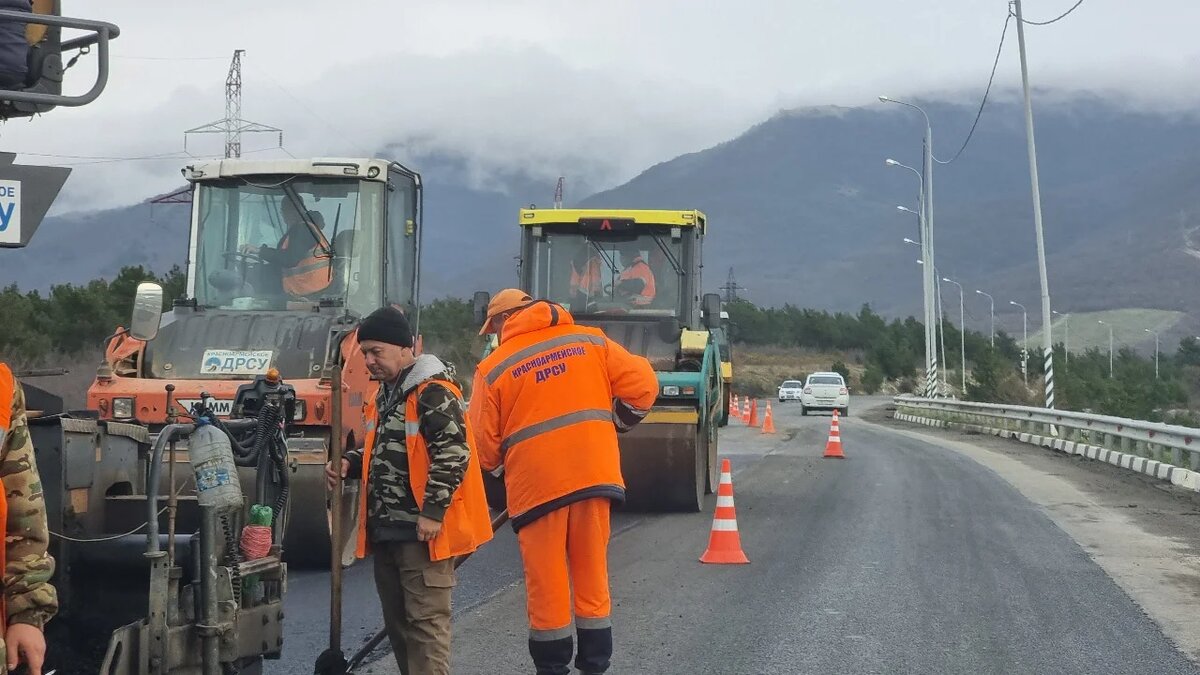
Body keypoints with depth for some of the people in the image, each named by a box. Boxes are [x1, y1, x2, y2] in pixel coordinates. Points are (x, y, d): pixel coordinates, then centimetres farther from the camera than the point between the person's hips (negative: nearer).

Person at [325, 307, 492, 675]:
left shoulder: (433, 392, -13)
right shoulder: (385, 395, 17)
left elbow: (453, 454, -19)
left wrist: (433, 511, -22)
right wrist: (351, 463, 10)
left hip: (421, 531, -10)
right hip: (385, 530, 10)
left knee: (426, 620, -9)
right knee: (396, 621, 15)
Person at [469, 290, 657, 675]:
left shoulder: (494, 367, 1)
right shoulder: (589, 341, 9)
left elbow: (484, 444, 2)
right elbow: (641, 384, 2)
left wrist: (496, 467, 23)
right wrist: (612, 425, 16)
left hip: (536, 483, -3)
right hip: (594, 474, 3)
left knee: (546, 583, 6)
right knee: (592, 576, 12)